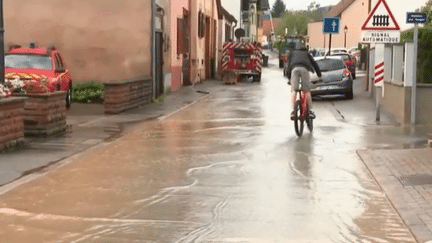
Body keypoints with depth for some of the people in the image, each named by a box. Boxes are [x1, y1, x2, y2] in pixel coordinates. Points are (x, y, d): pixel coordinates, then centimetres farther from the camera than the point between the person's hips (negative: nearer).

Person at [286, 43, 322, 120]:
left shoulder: (292, 52, 36)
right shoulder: (306, 53, 37)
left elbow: (289, 64, 32)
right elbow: (314, 64, 34)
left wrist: (289, 78, 37)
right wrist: (319, 75, 38)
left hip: (294, 69, 0)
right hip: (304, 69, 0)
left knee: (293, 90, -4)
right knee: (307, 90, 5)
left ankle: (293, 110, -18)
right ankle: (310, 111, -2)